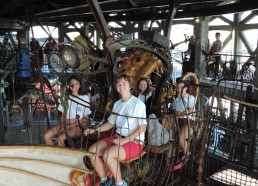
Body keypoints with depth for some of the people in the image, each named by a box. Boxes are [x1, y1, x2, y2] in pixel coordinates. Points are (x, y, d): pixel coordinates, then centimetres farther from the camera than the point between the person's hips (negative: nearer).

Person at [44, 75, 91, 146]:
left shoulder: (85, 98, 0)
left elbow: (86, 117, 0)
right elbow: (63, 114, 12)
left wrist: (72, 125, -10)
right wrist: (62, 126, -6)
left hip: (77, 125, -5)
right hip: (65, 124, 5)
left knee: (60, 138, -29)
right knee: (46, 135, -15)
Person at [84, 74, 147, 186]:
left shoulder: (138, 104, -12)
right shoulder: (117, 104, 10)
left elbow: (142, 127, -16)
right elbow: (111, 123, 16)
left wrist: (124, 140, -22)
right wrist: (95, 130, 2)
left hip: (134, 142, -7)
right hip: (117, 138, 7)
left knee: (108, 155, -29)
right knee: (92, 150, -7)